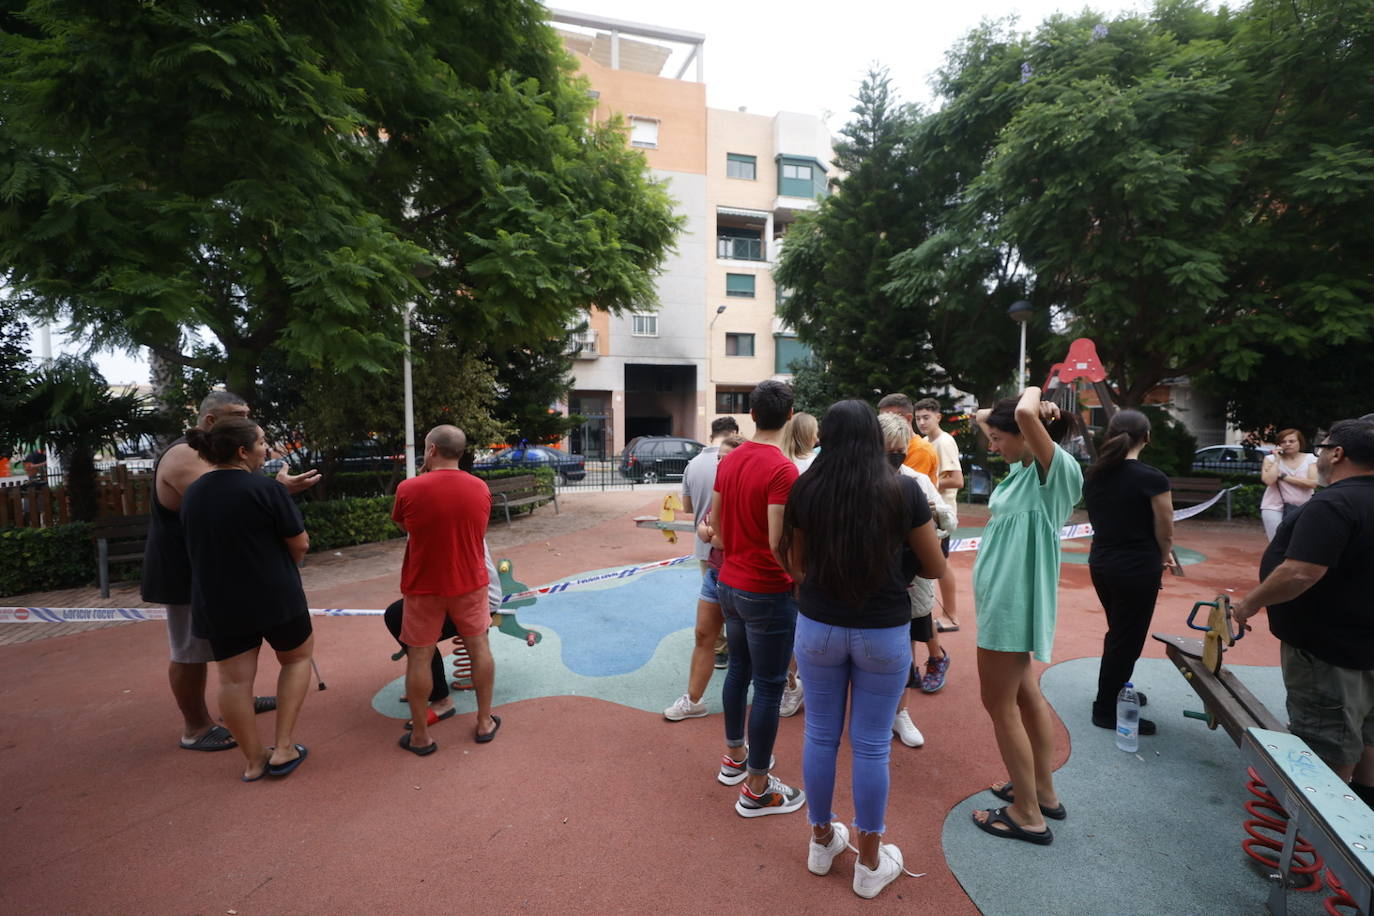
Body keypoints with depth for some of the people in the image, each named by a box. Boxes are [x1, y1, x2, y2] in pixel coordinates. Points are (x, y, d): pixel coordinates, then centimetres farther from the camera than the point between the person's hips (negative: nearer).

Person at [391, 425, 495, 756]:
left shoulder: (409, 489, -15)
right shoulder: (481, 489, -6)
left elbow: (399, 522, 6)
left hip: (424, 586, -2)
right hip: (469, 583, 2)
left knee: (419, 657, 11)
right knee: (479, 647, 15)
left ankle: (420, 736, 22)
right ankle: (485, 722, 26)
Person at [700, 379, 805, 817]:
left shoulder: (729, 461, 2)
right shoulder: (783, 470, -21)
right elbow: (778, 543, -24)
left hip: (729, 584, 8)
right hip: (768, 593, -8)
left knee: (738, 669, 22)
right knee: (769, 688, 6)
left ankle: (734, 757, 40)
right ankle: (756, 789, 20)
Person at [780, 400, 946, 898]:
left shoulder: (805, 490, -8)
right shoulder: (903, 489, -11)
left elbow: (797, 567, 2)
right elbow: (935, 567, -1)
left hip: (817, 627, 1)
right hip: (884, 632, -1)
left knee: (820, 735, 17)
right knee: (871, 745, 13)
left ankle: (822, 840, 37)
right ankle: (870, 863, 31)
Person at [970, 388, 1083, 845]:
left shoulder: (1057, 468, -16)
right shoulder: (1024, 468, 8)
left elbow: (1026, 415, -35)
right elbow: (982, 416, 18)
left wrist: (1033, 394, -14)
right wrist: (991, 415, 0)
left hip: (1014, 599, -10)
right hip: (1006, 595, 10)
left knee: (1000, 702, 2)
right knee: (1024, 694, 20)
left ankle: (1028, 814, 16)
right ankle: (1043, 791, 36)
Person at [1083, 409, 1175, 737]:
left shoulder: (1092, 476, 0)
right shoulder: (1152, 478, -18)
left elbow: (1099, 520, 7)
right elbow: (1165, 532, -11)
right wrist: (1161, 558, 10)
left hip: (1101, 563, 6)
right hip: (1137, 568, -6)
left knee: (1118, 632, 23)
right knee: (1127, 639, 7)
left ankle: (1116, 691, 39)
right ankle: (1107, 710, 17)